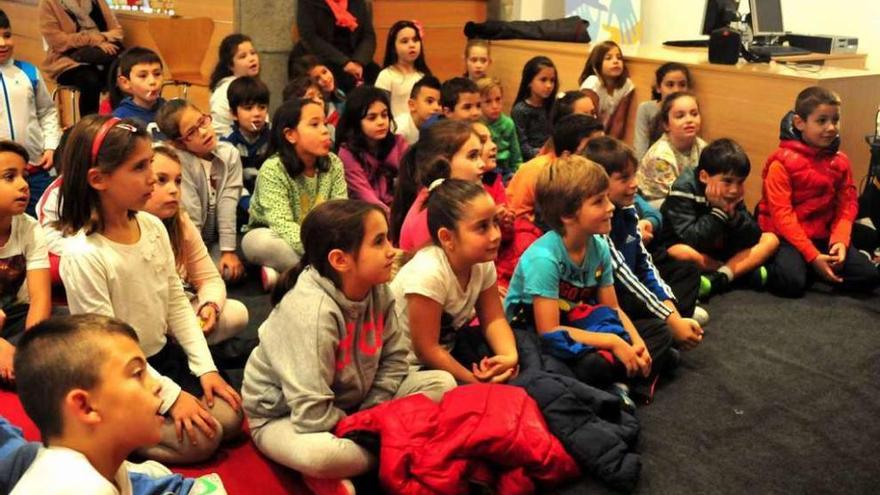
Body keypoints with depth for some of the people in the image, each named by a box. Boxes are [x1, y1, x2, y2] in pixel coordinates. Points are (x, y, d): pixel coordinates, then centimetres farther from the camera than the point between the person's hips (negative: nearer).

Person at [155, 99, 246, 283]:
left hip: (219, 238, 2)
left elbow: (227, 206, -14)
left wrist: (229, 251, -17)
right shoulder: (179, 161, -21)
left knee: (231, 271, -21)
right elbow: (190, 216, -22)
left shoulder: (229, 154, -7)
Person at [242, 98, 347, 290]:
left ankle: (282, 276, -23)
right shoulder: (273, 169, -23)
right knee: (261, 242, -38)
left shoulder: (333, 164, -8)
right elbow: (283, 225, -32)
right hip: (274, 237, -4)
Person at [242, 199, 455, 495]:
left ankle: (364, 449, -9)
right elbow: (313, 415, -33)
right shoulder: (311, 310, -33)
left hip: (349, 406, 7)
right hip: (286, 417, -7)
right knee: (317, 452, -42)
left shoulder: (377, 290, -11)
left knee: (442, 383, -3)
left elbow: (394, 359, 1)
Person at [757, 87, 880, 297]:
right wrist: (813, 256, -22)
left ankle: (812, 270, 9)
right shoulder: (782, 163, -13)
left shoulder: (840, 161, 5)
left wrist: (840, 240, -15)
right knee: (791, 283, -31)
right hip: (787, 237, -6)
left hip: (824, 237, 6)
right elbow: (782, 215, -17)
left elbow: (847, 204, 4)